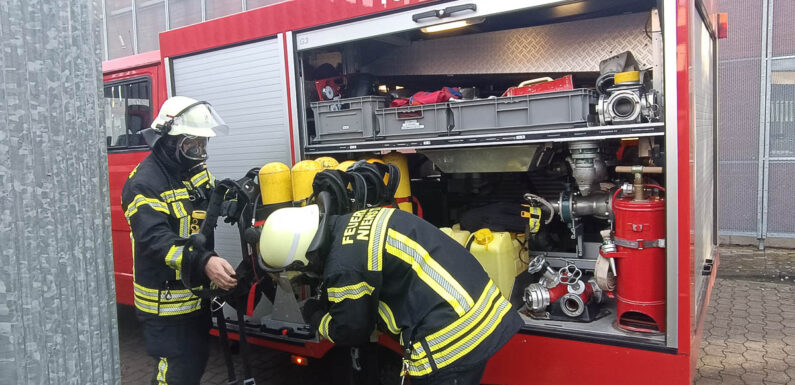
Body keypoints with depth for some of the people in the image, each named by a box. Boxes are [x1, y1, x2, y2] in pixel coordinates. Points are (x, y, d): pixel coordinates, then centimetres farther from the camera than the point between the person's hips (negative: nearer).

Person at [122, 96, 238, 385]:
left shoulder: (195, 169, 7)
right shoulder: (145, 183, -20)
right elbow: (156, 240, -31)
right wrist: (204, 262, -43)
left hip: (197, 293, 8)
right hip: (166, 304, -8)